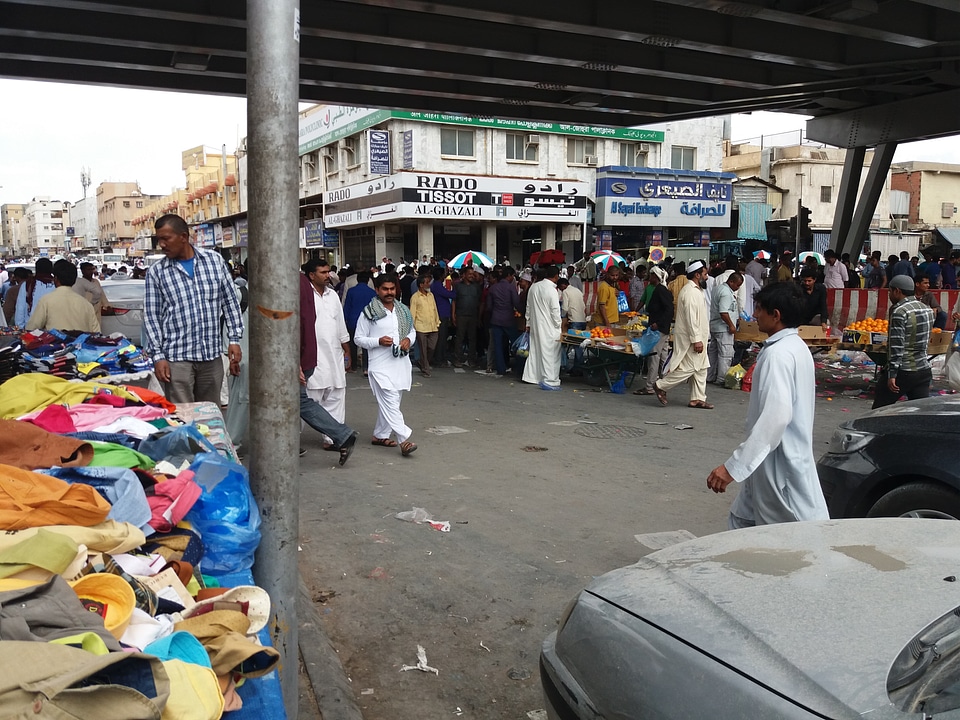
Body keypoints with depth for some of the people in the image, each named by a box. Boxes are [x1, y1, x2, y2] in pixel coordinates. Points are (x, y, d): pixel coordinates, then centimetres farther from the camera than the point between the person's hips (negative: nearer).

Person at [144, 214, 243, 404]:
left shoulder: (214, 260, 4)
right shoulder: (156, 272, 0)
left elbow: (230, 301, 8)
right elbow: (151, 316, 0)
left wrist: (234, 339, 3)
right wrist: (158, 356, -7)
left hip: (212, 355, 2)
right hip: (176, 357, -2)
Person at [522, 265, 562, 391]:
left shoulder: (533, 287, 5)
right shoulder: (552, 291, -16)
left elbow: (528, 307, 12)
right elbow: (555, 312, -15)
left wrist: (528, 323, 20)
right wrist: (558, 327, -5)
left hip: (535, 325, 7)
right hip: (549, 328, -7)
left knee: (535, 351, 17)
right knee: (550, 353, -3)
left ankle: (530, 376, 23)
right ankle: (549, 381, -5)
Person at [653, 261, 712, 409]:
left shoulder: (695, 290, 16)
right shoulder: (690, 291, -17)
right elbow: (690, 318, -23)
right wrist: (696, 339, -25)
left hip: (697, 337, 11)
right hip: (689, 337, -11)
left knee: (700, 367, 10)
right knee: (687, 367, -9)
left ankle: (697, 399, 14)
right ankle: (661, 386, 2)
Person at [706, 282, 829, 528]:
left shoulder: (778, 354, -20)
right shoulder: (796, 347, 11)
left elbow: (776, 416, -31)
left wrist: (733, 466, -31)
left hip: (780, 464, -10)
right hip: (773, 464, 10)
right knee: (741, 522, 17)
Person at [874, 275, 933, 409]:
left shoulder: (899, 311, -15)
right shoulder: (928, 310, 10)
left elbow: (896, 346, -19)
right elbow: (925, 340, 18)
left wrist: (892, 374, -19)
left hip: (903, 372, -7)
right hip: (924, 371, 7)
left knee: (879, 410, 7)